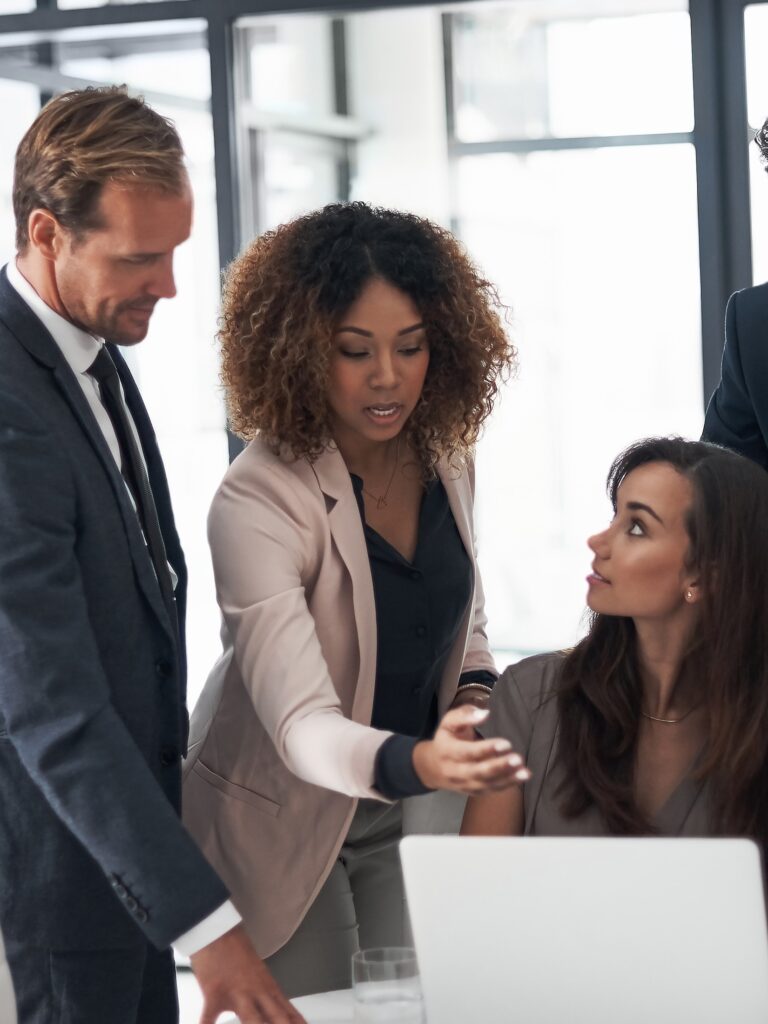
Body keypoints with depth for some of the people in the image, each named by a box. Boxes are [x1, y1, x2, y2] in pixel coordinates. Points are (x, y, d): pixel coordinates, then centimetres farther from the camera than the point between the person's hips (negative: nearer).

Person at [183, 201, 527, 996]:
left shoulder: (445, 459, -6)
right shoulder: (256, 503, -28)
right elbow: (301, 724, -38)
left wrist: (478, 693, -9)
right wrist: (419, 762, -56)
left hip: (408, 808, 6)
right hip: (285, 813, -5)